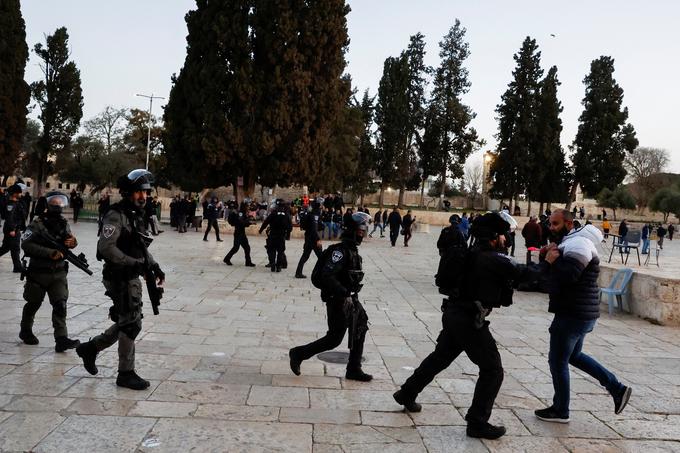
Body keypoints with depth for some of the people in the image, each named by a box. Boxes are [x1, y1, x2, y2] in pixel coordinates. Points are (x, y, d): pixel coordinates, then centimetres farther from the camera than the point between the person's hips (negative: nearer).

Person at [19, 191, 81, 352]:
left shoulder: (64, 224, 6)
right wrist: (50, 253, -25)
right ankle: (25, 331, 37)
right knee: (34, 303, 14)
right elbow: (26, 244, -20)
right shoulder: (37, 224, -10)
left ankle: (61, 339, -13)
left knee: (60, 304, -9)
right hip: (38, 272, -3)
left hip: (58, 272, 3)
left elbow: (69, 240, 20)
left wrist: (72, 242, -6)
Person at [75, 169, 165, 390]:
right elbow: (106, 248, -26)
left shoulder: (137, 215, 13)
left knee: (127, 323, 16)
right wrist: (133, 263, -25)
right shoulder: (116, 216, -16)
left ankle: (90, 348, 33)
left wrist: (154, 265, 10)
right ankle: (126, 373, 9)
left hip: (132, 278, 9)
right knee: (131, 324, -4)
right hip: (119, 279, -9)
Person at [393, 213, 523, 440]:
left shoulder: (474, 254, 11)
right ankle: (477, 423, 7)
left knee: (440, 357, 25)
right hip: (469, 320, -9)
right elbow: (521, 273, -14)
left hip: (454, 314, 9)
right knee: (492, 370, 2)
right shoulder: (493, 259, -16)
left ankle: (407, 394, 38)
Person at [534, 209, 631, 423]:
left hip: (573, 314, -11)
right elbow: (557, 273, 14)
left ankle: (560, 411, 16)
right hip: (582, 313, 11)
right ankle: (617, 388, 25)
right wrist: (548, 256, -4)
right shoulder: (570, 242, 16)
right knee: (574, 355, 24)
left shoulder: (578, 244, -18)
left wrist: (550, 260, -16)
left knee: (557, 361, 2)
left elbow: (567, 276, -31)